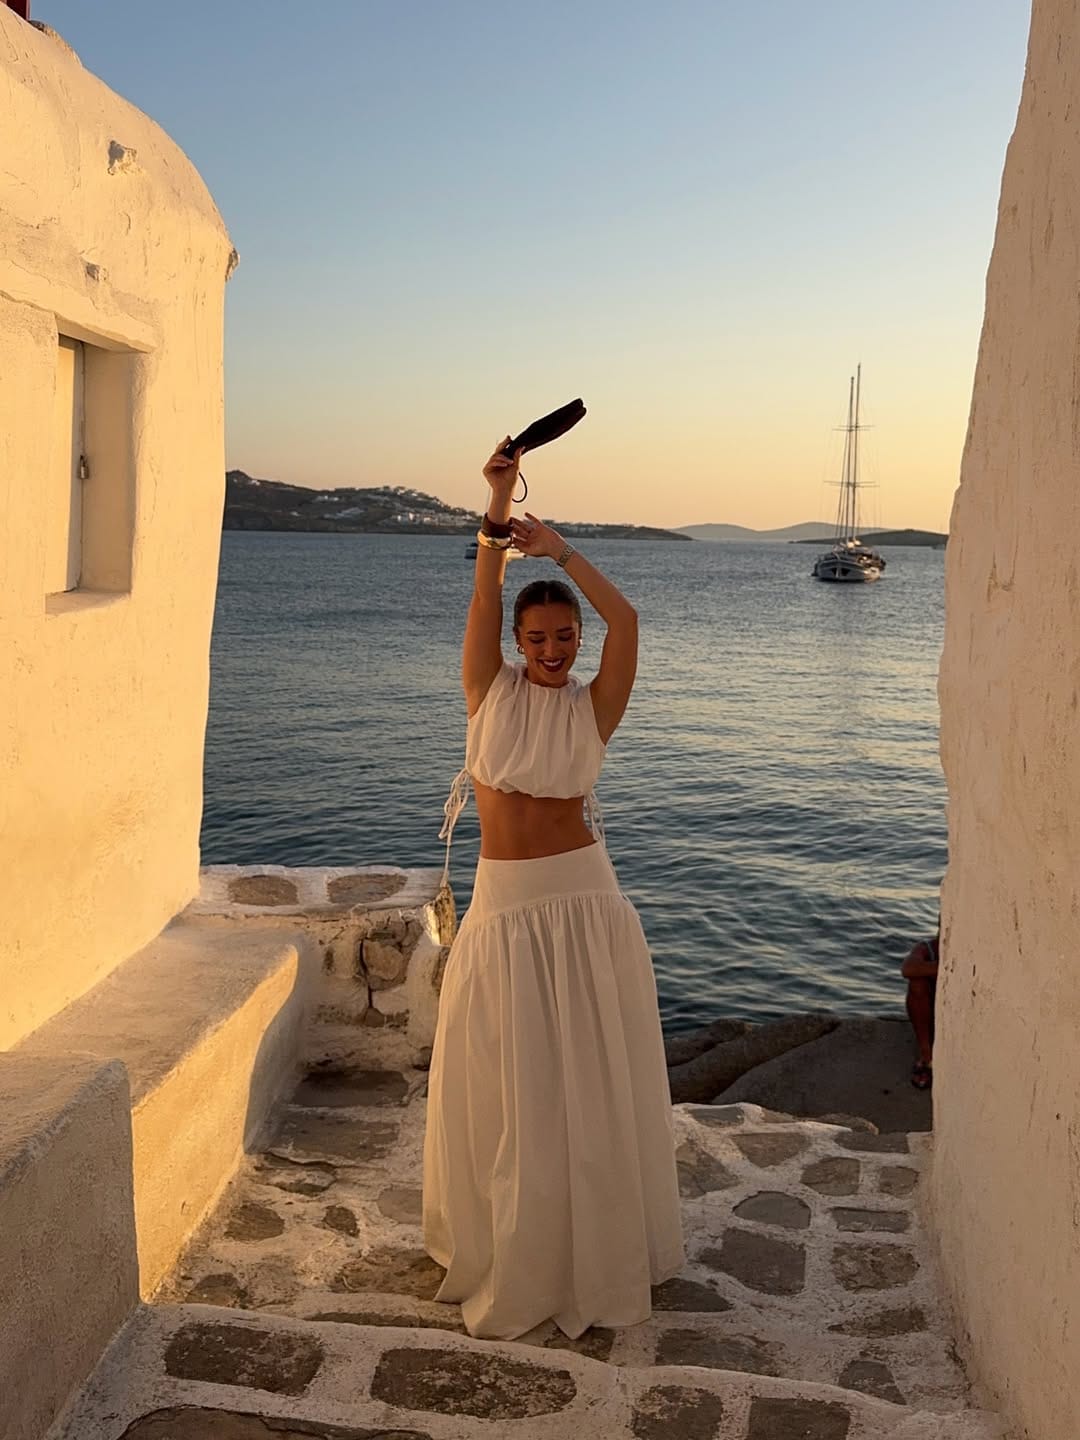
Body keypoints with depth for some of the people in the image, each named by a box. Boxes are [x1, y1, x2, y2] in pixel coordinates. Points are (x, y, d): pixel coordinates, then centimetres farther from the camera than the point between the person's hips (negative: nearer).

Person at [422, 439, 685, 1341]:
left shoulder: (592, 709, -1)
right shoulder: (491, 692, 2)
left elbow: (626, 619, -15)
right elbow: (485, 599, -10)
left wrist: (560, 549, -17)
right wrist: (498, 507, -18)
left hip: (582, 902, -1)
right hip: (504, 905, 1)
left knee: (590, 1078, 7)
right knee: (507, 1083, 10)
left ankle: (597, 1250, 27)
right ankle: (509, 1253, 31)